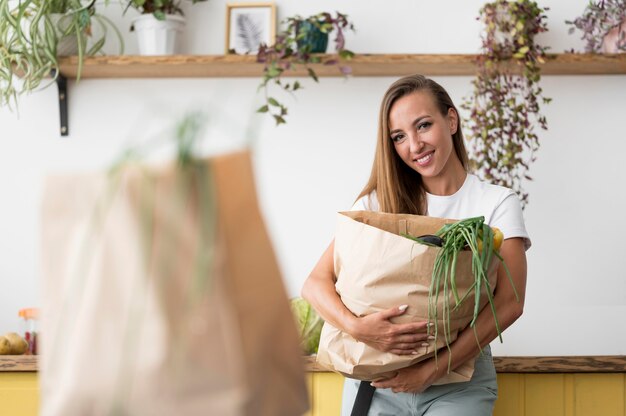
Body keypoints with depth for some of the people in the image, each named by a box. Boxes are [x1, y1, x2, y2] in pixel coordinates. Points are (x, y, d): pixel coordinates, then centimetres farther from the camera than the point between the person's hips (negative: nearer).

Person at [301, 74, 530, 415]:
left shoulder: (497, 203, 2)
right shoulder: (379, 202, 7)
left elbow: (509, 302, -9)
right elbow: (315, 283, -1)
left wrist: (432, 369, -17)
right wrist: (355, 326, -21)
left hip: (459, 382, -2)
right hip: (376, 380, 2)